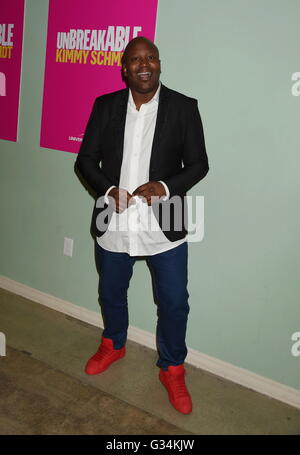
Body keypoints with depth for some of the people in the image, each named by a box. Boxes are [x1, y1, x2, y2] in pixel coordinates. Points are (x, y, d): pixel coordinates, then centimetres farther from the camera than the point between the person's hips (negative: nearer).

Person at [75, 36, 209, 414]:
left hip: (165, 227, -2)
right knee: (111, 294, 21)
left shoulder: (184, 107, -5)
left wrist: (165, 187, -20)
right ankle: (113, 344, 51)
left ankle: (172, 370, 32)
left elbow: (198, 164, -3)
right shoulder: (105, 106, 0)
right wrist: (108, 190, -16)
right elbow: (86, 159, 2)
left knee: (174, 304, 7)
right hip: (113, 225, 2)